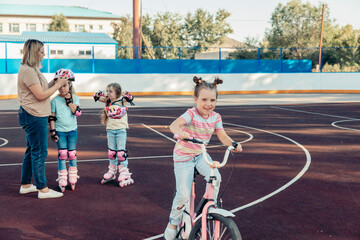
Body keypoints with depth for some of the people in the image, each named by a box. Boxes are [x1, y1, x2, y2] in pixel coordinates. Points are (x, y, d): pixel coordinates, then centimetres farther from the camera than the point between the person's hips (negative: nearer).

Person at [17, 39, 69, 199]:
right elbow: (41, 95, -19)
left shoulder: (32, 69, 15)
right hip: (33, 116, -11)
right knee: (39, 152, -4)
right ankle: (42, 189, 3)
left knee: (32, 151, 17)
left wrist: (54, 81, 6)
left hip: (34, 116, 11)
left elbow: (42, 89, 15)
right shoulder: (27, 71, -17)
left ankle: (26, 185, 26)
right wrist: (58, 84, -11)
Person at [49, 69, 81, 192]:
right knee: (62, 154, -5)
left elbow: (77, 112, -12)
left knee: (72, 154, 5)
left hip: (72, 130, 1)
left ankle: (72, 179, 20)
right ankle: (62, 181, 4)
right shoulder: (55, 100, -2)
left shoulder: (74, 98, 1)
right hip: (60, 130, -1)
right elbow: (52, 118, 0)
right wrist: (53, 131, -6)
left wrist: (69, 101, -17)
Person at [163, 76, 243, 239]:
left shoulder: (215, 117, -7)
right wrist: (180, 132, -65)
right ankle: (173, 223, 18)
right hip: (183, 157, -5)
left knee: (215, 177, -21)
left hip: (201, 155, 5)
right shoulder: (191, 114, -25)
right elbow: (174, 124, -42)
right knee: (183, 195, -9)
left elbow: (223, 136, -6)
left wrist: (233, 144, -27)